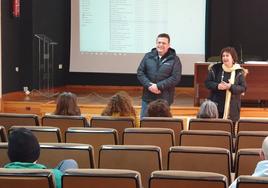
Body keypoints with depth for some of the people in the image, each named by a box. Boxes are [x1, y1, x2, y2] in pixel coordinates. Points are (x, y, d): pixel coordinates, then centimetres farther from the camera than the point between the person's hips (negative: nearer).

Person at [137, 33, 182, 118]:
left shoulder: (174, 59, -2)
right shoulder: (148, 56, 8)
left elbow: (176, 78, -10)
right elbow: (140, 72, 4)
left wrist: (158, 86, -18)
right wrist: (149, 85, -13)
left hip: (164, 99, -3)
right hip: (148, 98, 3)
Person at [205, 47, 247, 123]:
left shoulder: (239, 72, -2)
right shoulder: (215, 69, 1)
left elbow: (243, 88, -5)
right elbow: (207, 82, 3)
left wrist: (230, 87, -21)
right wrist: (217, 86, -17)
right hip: (216, 105, 1)